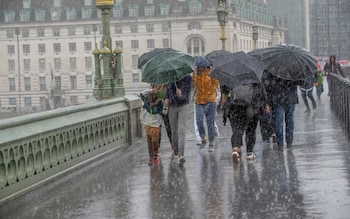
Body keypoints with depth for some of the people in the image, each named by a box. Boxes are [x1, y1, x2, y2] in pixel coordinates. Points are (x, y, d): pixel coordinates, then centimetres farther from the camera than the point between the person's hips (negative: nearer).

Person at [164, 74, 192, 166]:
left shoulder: (188, 78, -15)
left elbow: (186, 96, -16)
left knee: (181, 130, -15)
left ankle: (181, 155, -23)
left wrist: (180, 95, -37)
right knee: (174, 131, 10)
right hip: (172, 106, 3)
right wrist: (166, 99, -9)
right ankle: (176, 153, 26)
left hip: (183, 106, -3)